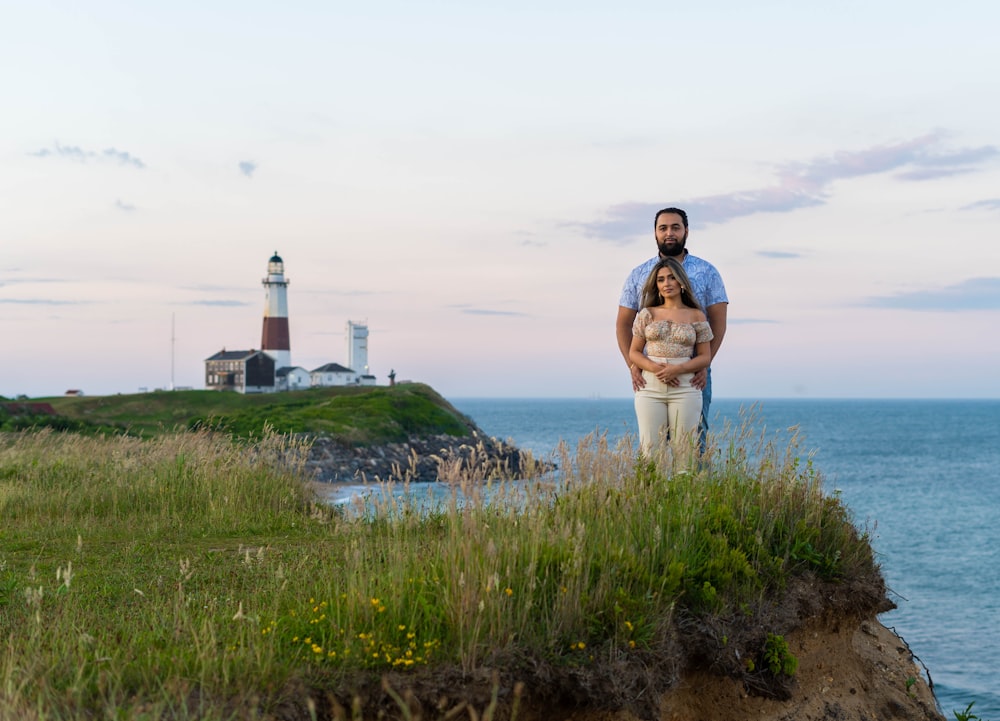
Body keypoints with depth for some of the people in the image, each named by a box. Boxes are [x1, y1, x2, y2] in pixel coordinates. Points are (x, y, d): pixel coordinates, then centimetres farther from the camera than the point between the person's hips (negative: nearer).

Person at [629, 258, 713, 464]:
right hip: (650, 388, 1)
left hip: (685, 389, -1)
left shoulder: (696, 316, 8)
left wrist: (677, 369, -12)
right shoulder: (647, 314, 10)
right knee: (650, 450, -6)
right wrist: (654, 368, -11)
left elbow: (705, 357, 5)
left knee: (683, 451, -5)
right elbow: (634, 352, 9)